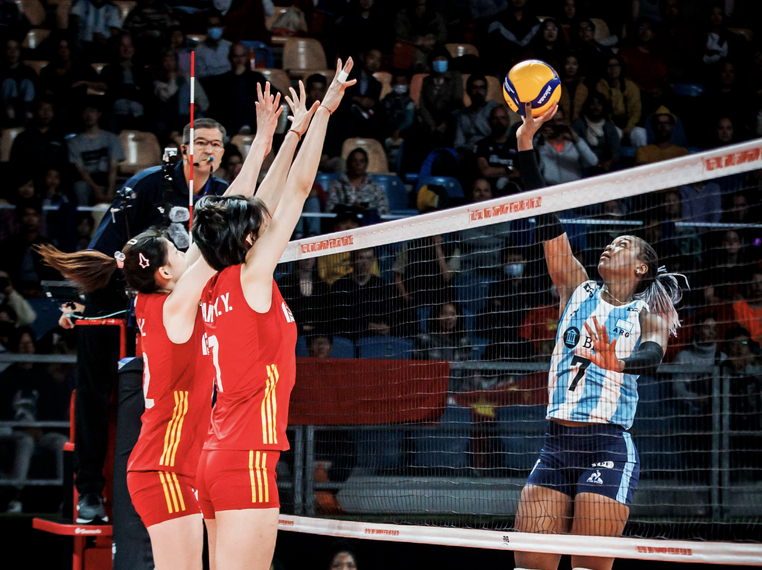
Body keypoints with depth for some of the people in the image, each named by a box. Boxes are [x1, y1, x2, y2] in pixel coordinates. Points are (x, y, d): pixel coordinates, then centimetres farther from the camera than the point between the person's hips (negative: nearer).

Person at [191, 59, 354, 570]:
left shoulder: (216, 287, 11)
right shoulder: (250, 278, -7)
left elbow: (267, 201, 21)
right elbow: (298, 187, -4)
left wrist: (297, 129, 27)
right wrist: (323, 112, 3)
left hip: (216, 457, 9)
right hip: (248, 459, -9)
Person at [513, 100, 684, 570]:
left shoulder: (650, 314, 5)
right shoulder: (579, 292, 16)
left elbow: (653, 355, -18)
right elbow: (546, 218, 10)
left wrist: (617, 361, -42)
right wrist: (526, 141, 3)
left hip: (609, 448, -4)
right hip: (556, 446, 4)